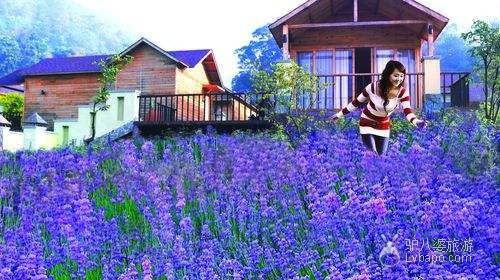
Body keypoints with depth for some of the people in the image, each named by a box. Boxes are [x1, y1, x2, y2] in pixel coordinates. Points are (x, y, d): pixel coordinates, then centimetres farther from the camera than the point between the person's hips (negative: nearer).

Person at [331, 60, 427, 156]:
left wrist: (416, 121, -51)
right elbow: (356, 102, -7)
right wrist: (340, 114, -3)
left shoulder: (403, 92, -17)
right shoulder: (373, 87, -21)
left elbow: (407, 111, -29)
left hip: (384, 127, 3)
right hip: (367, 124, -3)